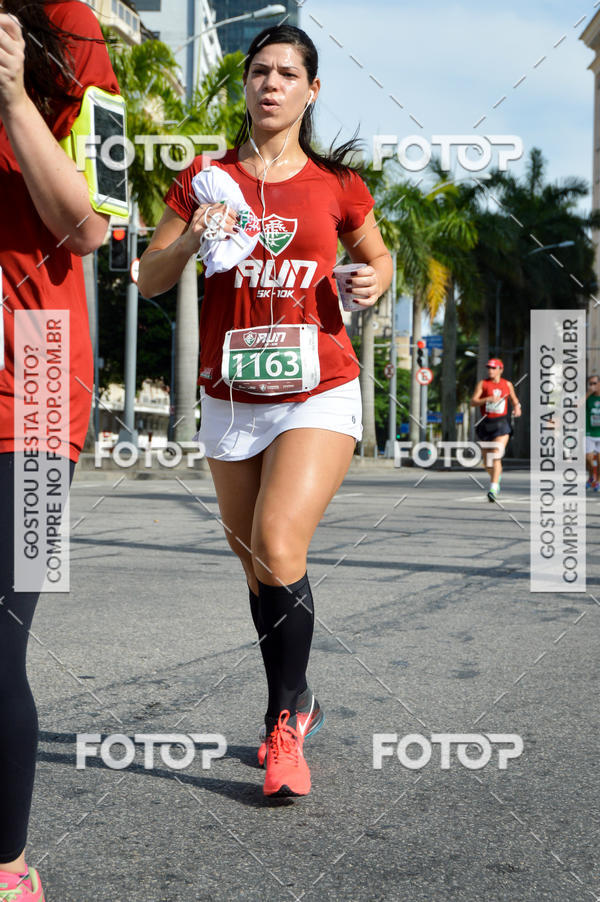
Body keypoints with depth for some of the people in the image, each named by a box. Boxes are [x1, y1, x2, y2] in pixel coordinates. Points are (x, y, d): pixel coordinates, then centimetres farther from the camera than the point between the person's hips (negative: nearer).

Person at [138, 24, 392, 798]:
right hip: (232, 401, 3)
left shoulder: (336, 185, 3)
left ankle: (286, 717, -1)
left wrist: (374, 280, -5)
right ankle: (295, 706, 31)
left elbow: (376, 254, 19)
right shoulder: (205, 181, 5)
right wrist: (190, 240, -14)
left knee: (278, 548, -20)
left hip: (320, 395, -3)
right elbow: (148, 280, 5)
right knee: (255, 564, 11)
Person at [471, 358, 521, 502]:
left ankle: (493, 489, -22)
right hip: (486, 424, 2)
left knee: (496, 456, -18)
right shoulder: (482, 384, 2)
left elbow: (514, 399, 23)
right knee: (487, 462, 10)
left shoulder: (507, 384, 7)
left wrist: (517, 407, 2)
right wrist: (488, 399, -21)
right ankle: (497, 476, 42)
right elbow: (473, 402, -7)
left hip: (501, 423, -2)